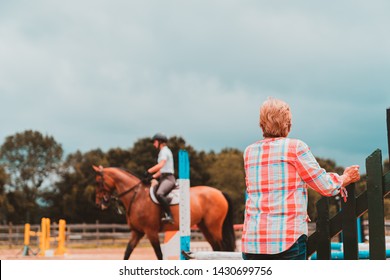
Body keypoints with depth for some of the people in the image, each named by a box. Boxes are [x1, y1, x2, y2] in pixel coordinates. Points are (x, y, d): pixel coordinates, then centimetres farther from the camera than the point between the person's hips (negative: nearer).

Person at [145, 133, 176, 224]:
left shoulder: (164, 151, -7)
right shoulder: (164, 151, 23)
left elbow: (161, 165, -22)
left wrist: (149, 171, -18)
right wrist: (153, 176, 15)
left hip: (168, 178, -11)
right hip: (164, 178, 11)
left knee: (159, 194, -34)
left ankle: (169, 216, -38)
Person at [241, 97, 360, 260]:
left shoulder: (249, 152, 11)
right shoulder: (295, 147, -3)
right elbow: (325, 186, 3)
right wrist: (346, 178, 24)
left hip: (251, 240, 4)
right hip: (287, 238, -4)